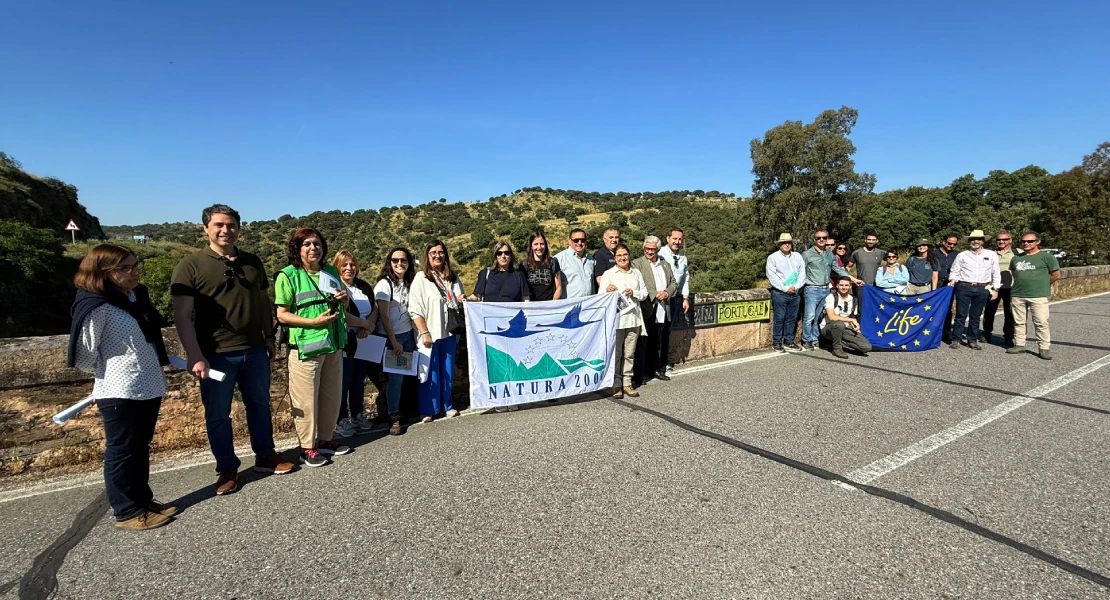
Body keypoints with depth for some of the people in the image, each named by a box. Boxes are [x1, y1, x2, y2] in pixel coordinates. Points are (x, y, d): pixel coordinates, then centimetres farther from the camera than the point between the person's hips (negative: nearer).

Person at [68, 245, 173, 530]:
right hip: (120, 393, -8)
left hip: (149, 387, 8)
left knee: (141, 448, 19)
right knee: (122, 452, 7)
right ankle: (128, 512, 20)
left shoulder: (137, 295, 6)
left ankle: (143, 500, 32)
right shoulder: (97, 307, -17)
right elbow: (85, 356, -11)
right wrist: (110, 372, 4)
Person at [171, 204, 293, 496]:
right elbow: (182, 315, -11)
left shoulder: (253, 262, 8)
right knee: (217, 414, 8)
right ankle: (227, 469, 24)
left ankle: (266, 456, 32)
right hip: (216, 355, -4)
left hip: (254, 350, 4)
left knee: (260, 405, 16)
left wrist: (269, 337, 13)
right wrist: (194, 356, -18)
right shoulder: (190, 266, -7)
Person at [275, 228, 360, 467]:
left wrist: (345, 299, -2)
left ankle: (326, 439, 28)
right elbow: (282, 315, -10)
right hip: (305, 347, -6)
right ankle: (307, 447, 15)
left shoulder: (331, 272, 10)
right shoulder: (288, 276, -7)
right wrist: (314, 321, -20)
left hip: (333, 344, 6)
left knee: (332, 395, 13)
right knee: (306, 399, 2)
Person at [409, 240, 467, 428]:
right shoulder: (421, 278, -6)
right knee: (431, 372, 2)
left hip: (449, 332, 5)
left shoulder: (453, 277, 12)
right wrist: (424, 333, -17)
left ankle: (447, 405, 26)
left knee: (448, 371, 13)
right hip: (430, 334, -5)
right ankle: (428, 410, 14)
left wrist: (463, 300, 1)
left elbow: (459, 301, 25)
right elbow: (415, 309, -11)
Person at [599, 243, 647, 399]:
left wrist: (634, 293, -7)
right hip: (615, 318, -3)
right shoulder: (608, 274, 4)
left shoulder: (636, 273, 15)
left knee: (629, 354, 8)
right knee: (615, 353, -1)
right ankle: (616, 385, 7)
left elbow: (644, 293, 13)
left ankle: (627, 383, 17)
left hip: (633, 317, 4)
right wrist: (608, 291, -23)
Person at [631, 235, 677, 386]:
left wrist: (667, 292, -3)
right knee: (643, 342, -3)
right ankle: (639, 374, 3)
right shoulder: (637, 264, -1)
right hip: (646, 308, -6)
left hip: (662, 310, 6)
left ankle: (655, 369, 23)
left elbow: (674, 283, 17)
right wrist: (655, 295, -17)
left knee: (657, 342, 13)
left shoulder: (665, 265, 19)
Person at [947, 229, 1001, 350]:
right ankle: (956, 340, 2)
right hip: (963, 288, -1)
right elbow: (954, 271, 9)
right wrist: (953, 279, -11)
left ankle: (972, 340, 15)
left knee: (975, 316, 8)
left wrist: (995, 289, 6)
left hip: (982, 289, 2)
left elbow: (996, 273, 10)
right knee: (961, 315, -2)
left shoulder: (991, 255, 8)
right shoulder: (962, 255, 5)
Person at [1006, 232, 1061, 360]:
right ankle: (1019, 345, 17)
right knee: (1019, 322, 9)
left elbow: (1056, 275, 3)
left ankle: (1044, 348, 0)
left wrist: (1041, 285, 5)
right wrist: (1021, 284, 15)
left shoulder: (1046, 257, 0)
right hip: (1018, 295, 4)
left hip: (1038, 296, -4)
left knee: (1041, 323, -5)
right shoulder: (1016, 258, 13)